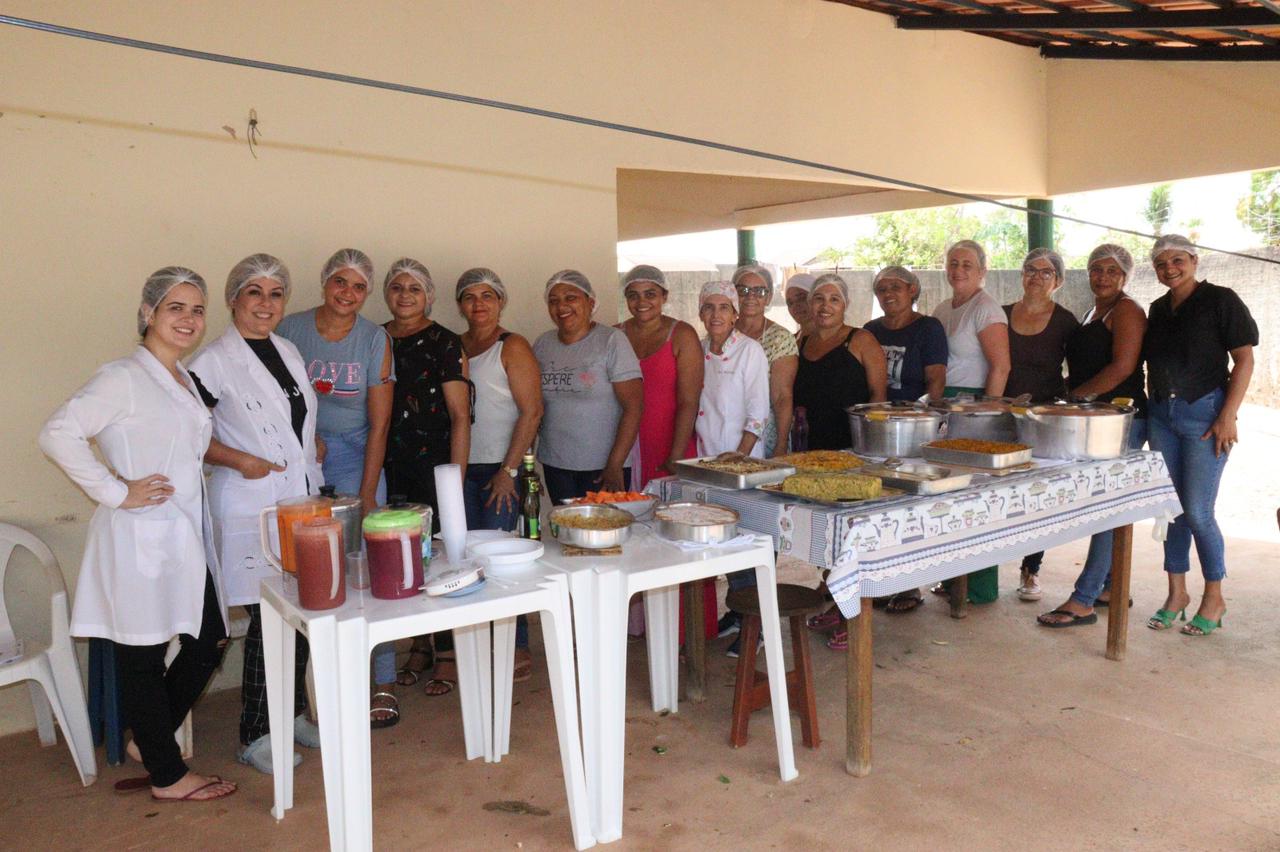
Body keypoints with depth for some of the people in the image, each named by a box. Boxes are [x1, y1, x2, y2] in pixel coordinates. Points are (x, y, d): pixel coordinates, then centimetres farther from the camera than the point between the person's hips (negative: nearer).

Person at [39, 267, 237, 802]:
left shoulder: (185, 380, 14)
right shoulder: (123, 378, -12)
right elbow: (57, 434, -21)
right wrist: (115, 492, -18)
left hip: (186, 535, 9)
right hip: (140, 539, -9)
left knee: (208, 643, 13)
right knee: (142, 656, 6)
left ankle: (147, 742, 33)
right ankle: (167, 776, 20)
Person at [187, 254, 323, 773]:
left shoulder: (288, 351, 12)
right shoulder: (215, 361, -9)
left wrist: (312, 448, 9)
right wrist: (238, 460, -18)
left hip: (301, 502, 7)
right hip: (252, 509, -6)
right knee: (267, 619, -2)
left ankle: (292, 715, 28)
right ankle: (256, 736, 13)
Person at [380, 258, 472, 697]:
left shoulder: (445, 344, -5)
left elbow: (460, 416, -8)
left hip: (434, 463, -4)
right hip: (391, 465, 5)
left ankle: (447, 655, 12)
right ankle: (419, 648, 25)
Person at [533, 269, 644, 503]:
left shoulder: (611, 340, -7)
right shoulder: (542, 345, 7)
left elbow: (634, 407, -12)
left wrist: (615, 465, -17)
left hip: (603, 468, -4)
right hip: (555, 465, 4)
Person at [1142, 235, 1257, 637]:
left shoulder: (1220, 300, -5)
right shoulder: (1158, 309, 13)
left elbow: (1244, 360, -8)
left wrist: (1228, 415, -14)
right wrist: (1152, 405, 7)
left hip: (1205, 413, -6)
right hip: (1161, 415, 6)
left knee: (1197, 512, -5)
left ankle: (1214, 598, 12)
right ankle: (1177, 593, 20)